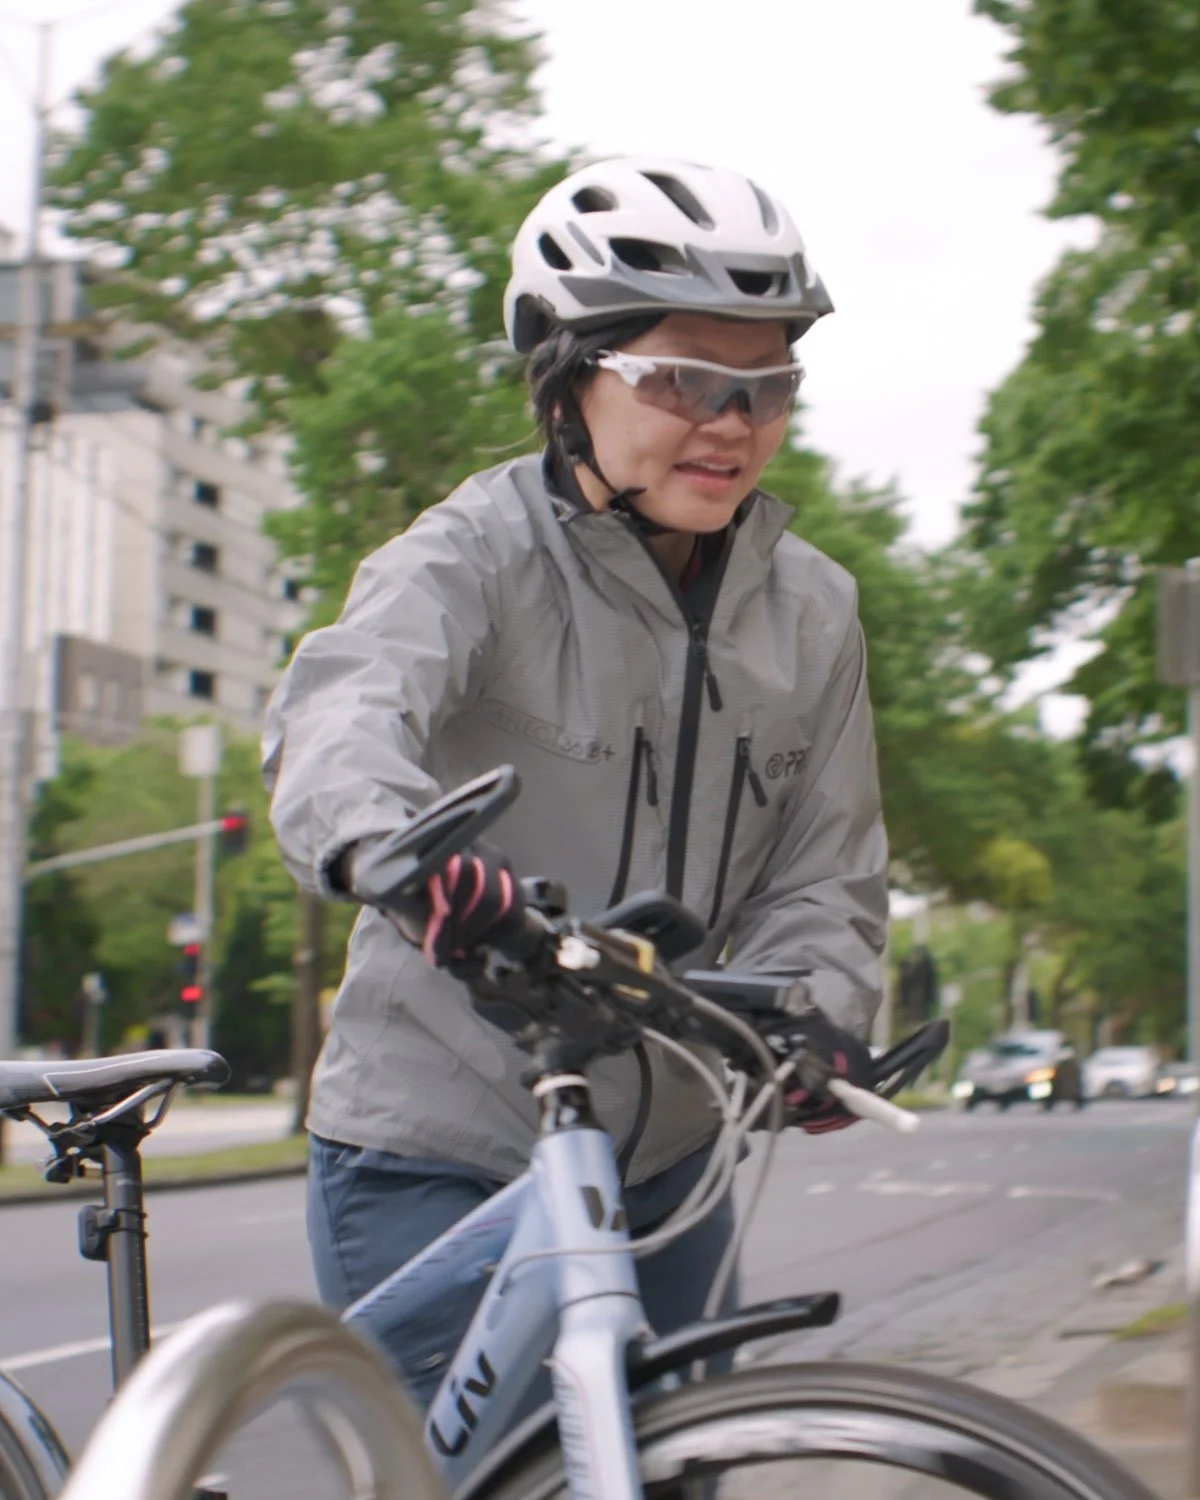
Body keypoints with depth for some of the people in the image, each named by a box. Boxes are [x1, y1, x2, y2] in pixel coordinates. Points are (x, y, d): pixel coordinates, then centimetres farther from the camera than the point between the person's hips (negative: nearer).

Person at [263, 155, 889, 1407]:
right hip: (430, 1153, -5)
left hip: (665, 1159, 5)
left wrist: (810, 1019, -19)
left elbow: (824, 876, 3)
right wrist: (389, 847, -54)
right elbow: (343, 707, -31)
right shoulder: (477, 555, -11)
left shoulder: (811, 611, 4)